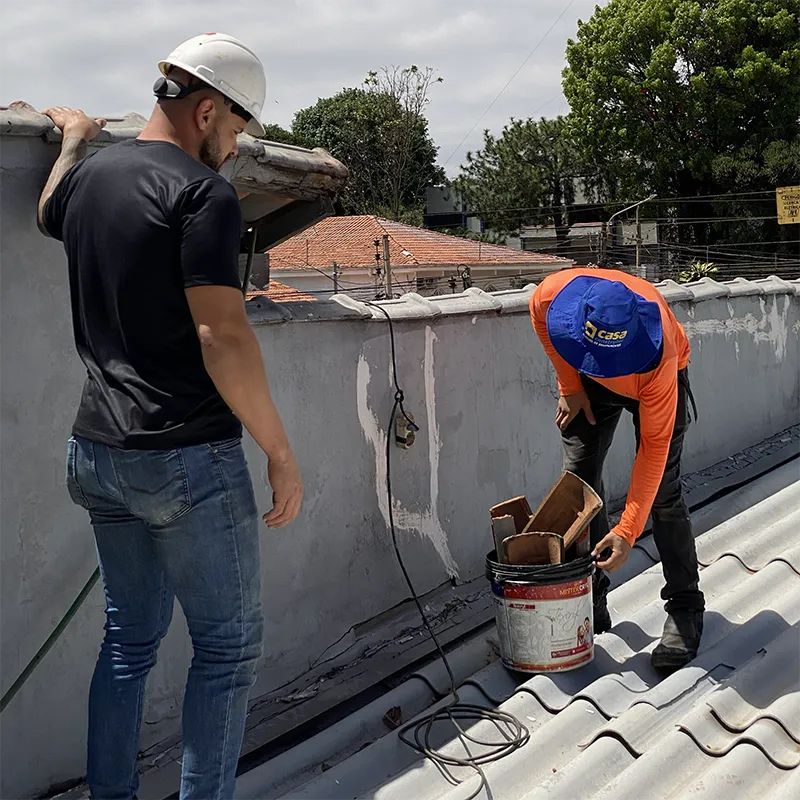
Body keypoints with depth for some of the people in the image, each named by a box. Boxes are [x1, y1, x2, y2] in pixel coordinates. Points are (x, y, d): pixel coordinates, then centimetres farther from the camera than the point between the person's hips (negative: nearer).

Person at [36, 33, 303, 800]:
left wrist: (73, 138, 51)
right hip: (187, 459, -8)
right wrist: (281, 453, -15)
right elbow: (221, 337, -21)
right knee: (227, 645, 7)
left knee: (130, 636, 19)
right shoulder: (202, 193, -13)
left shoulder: (86, 177, 10)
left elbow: (48, 212, 35)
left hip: (97, 452, 8)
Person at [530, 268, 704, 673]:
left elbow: (654, 446, -35)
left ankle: (686, 609, -1)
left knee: (662, 491, -13)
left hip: (650, 376, -3)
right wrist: (570, 387, -9)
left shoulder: (659, 356, -44)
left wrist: (628, 531, -36)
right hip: (588, 381, 4)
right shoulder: (551, 296, -37)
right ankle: (591, 600, 9)